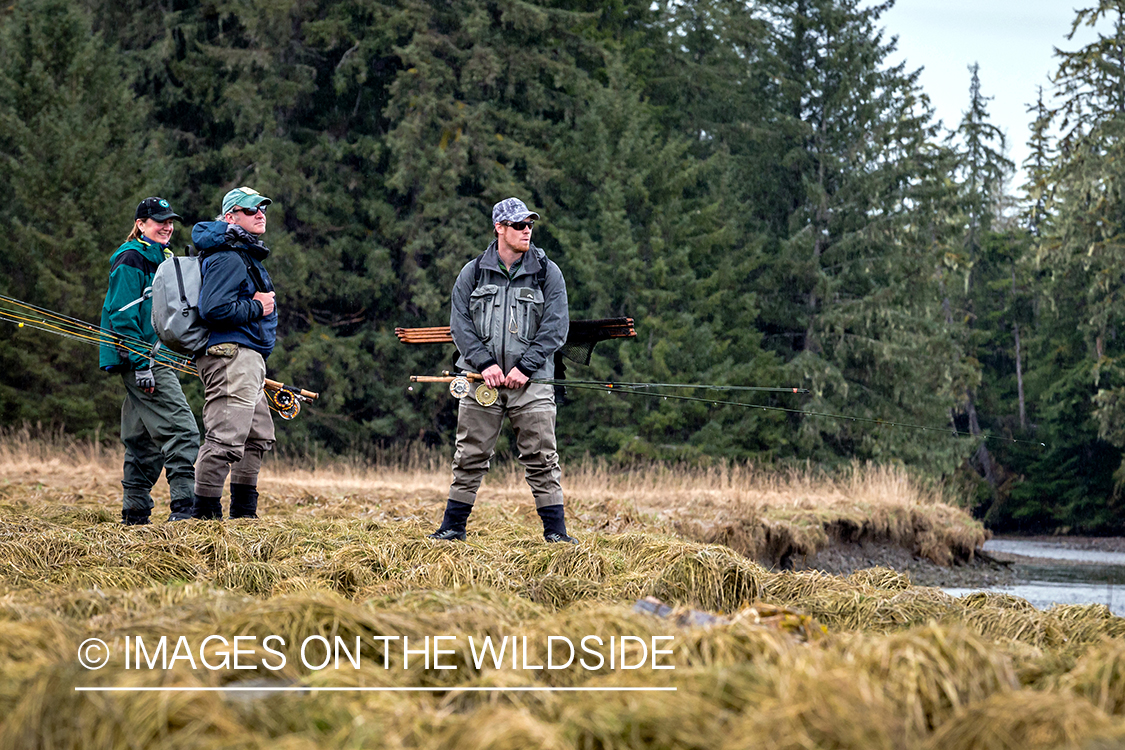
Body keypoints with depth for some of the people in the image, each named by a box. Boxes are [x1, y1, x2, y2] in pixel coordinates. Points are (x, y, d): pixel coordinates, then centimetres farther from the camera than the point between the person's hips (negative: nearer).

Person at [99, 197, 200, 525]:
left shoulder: (161, 258, 21)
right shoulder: (132, 259, -9)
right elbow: (123, 315, -16)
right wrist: (141, 363, -21)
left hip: (156, 359, 10)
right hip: (140, 357, -10)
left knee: (143, 437, 10)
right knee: (181, 430, -15)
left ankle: (134, 512, 14)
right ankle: (183, 507, -18)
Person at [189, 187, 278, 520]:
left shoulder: (247, 256, 22)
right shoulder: (227, 258, -13)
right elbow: (213, 308, -24)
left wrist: (260, 305, 12)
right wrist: (256, 307, -14)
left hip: (250, 359, 12)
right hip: (230, 355, -12)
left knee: (258, 436, 19)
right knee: (225, 439, -15)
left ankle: (243, 511, 28)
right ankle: (205, 514, -15)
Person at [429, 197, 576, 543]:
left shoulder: (547, 272, 4)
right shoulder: (472, 273, 7)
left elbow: (556, 326, -2)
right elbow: (460, 324, 3)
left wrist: (525, 366, -11)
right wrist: (485, 363, -11)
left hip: (531, 382, -1)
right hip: (481, 379, 1)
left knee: (541, 458, -3)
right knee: (470, 457, 4)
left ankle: (555, 530, 1)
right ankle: (453, 527, 12)